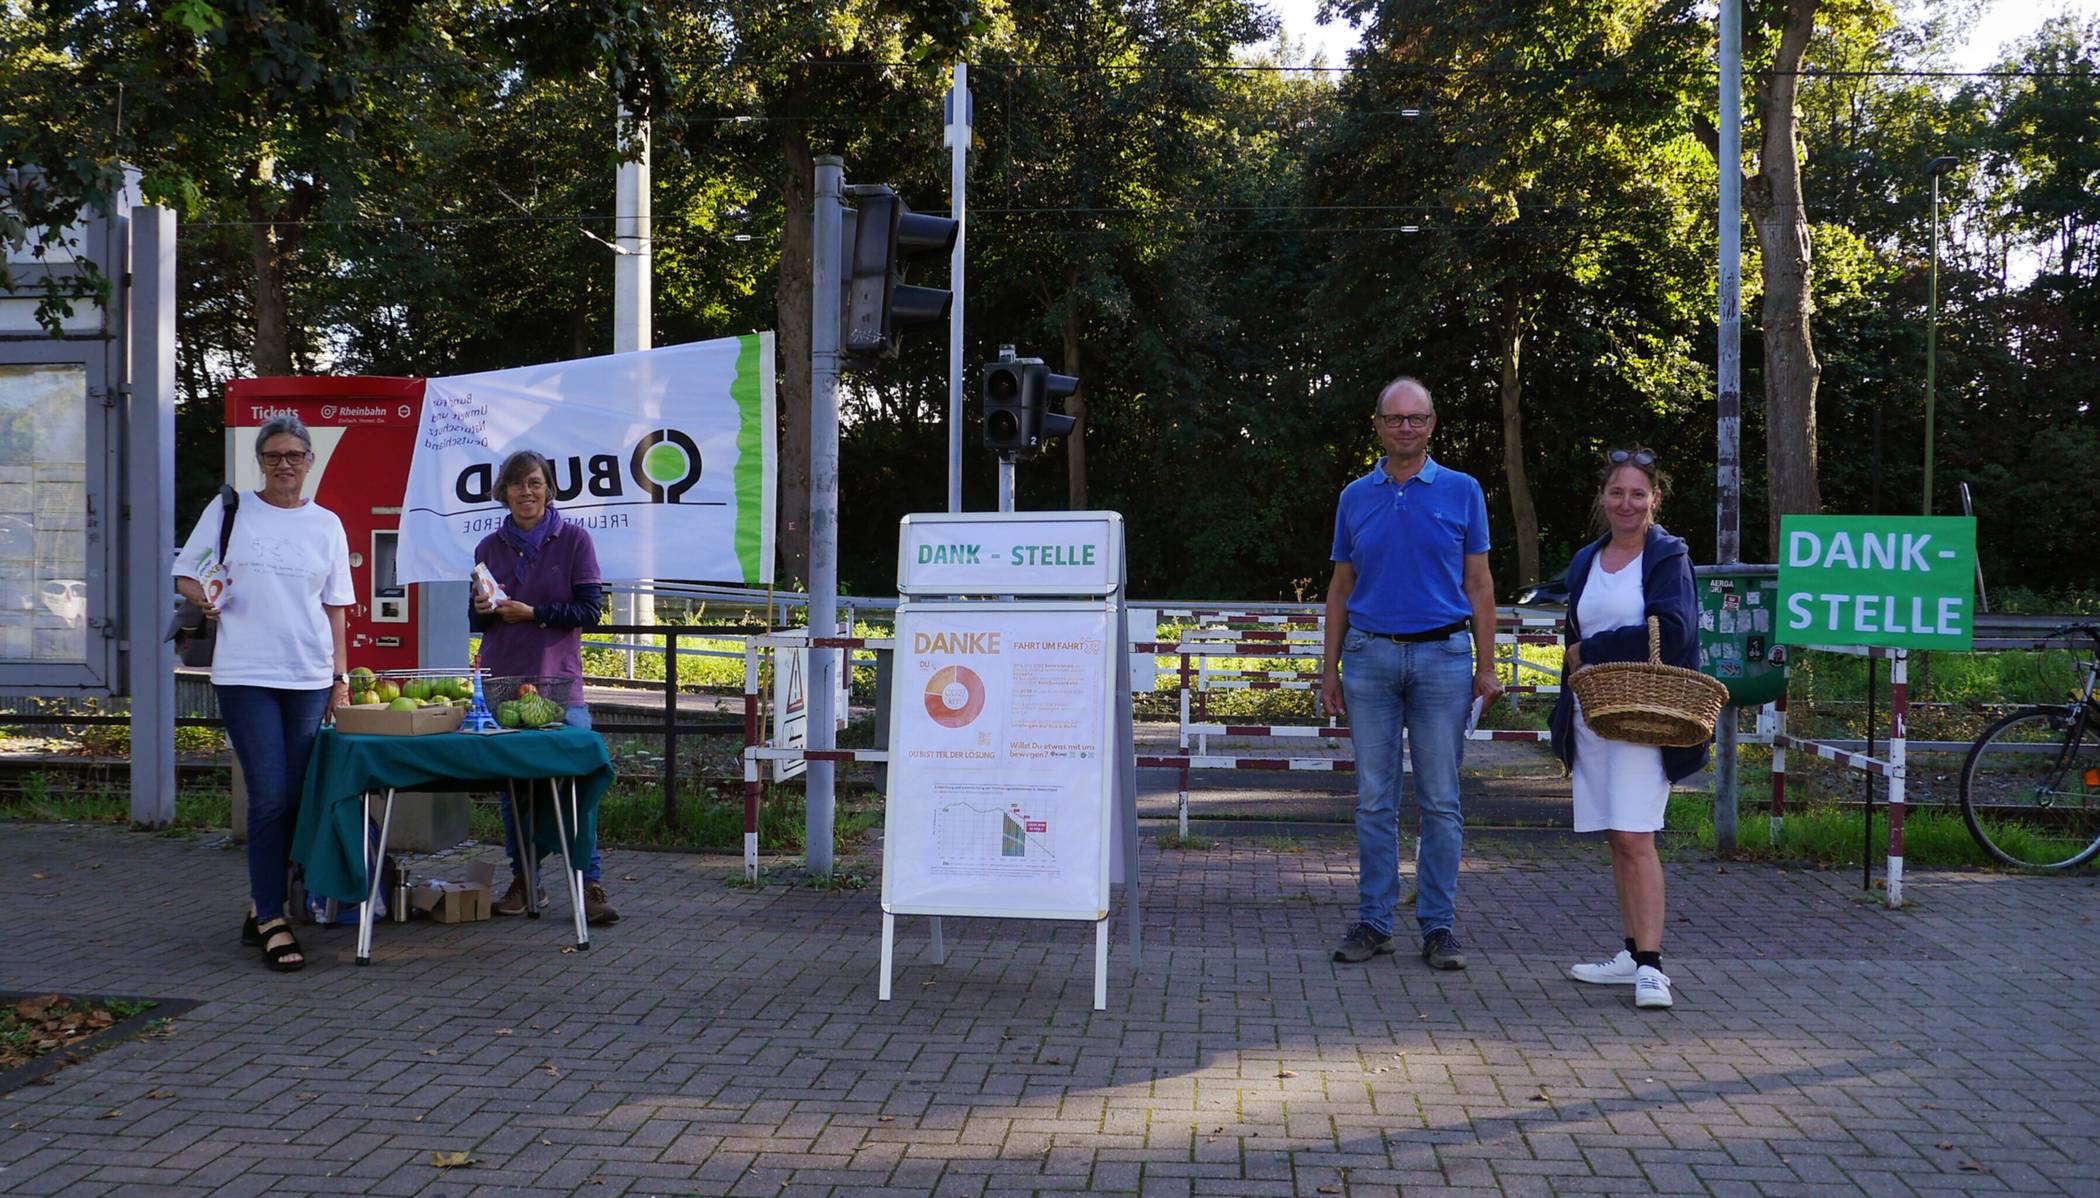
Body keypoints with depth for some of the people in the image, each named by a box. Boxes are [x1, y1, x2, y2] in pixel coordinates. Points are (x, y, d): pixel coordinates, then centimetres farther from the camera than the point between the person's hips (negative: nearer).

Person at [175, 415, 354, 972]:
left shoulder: (326, 525, 11)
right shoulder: (229, 510, 5)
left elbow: (335, 608, 13)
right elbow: (185, 576, 10)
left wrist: (340, 677, 7)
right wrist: (204, 597, -12)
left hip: (310, 678, 3)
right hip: (245, 675, -3)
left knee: (295, 799, 4)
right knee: (270, 797, -10)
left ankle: (262, 907, 20)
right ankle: (272, 922, -5)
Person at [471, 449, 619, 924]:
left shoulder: (574, 539, 2)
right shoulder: (490, 547, 12)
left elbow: (590, 610, -3)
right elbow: (477, 622, 18)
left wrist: (533, 613, -12)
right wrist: (483, 611, -4)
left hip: (558, 680, -4)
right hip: (502, 680, 4)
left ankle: (591, 885, -5)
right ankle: (524, 881, 17)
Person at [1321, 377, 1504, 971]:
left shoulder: (1461, 491, 5)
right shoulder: (1355, 497, 10)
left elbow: (1479, 585, 5)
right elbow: (1341, 587, 13)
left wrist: (1485, 667, -1)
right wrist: (1330, 668, 7)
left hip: (1442, 658, -2)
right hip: (1370, 658, 2)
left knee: (1441, 801, 2)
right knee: (1374, 799, 5)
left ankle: (1439, 924, 9)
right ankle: (1374, 920, 13)